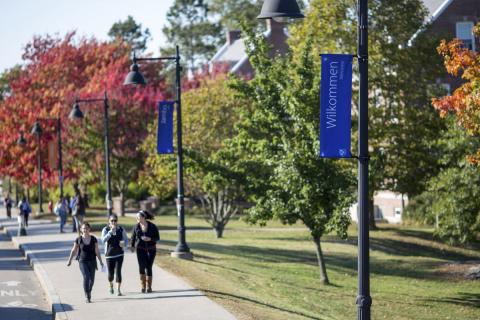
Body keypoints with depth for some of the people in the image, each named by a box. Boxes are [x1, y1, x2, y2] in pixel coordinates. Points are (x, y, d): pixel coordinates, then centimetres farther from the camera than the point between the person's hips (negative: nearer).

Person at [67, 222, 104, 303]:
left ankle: (89, 292, 35)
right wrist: (69, 260, 7)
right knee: (86, 277, -18)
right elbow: (74, 251, 6)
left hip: (92, 261, 2)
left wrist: (101, 262, 0)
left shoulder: (93, 239, 0)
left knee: (92, 279, 7)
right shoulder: (78, 240, -3)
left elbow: (97, 251, 2)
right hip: (83, 261, -2)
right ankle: (87, 296, -13)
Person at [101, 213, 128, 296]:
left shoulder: (121, 229, -1)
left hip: (119, 254, 0)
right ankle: (111, 286, 37)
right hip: (109, 254, 0)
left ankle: (118, 290, -5)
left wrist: (125, 245, -10)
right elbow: (103, 240, -20)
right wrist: (111, 232, -27)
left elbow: (126, 239, 11)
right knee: (110, 273, 6)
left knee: (118, 271, -11)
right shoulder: (106, 229, -6)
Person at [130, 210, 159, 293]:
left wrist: (150, 239, -23)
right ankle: (143, 286, -5)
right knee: (142, 266, -15)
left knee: (148, 267, -1)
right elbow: (133, 237, 9)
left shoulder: (152, 226, -9)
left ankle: (149, 287, 13)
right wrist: (132, 246, -5)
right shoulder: (136, 226, -2)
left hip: (151, 249, -1)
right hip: (140, 249, 1)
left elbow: (157, 238, -5)